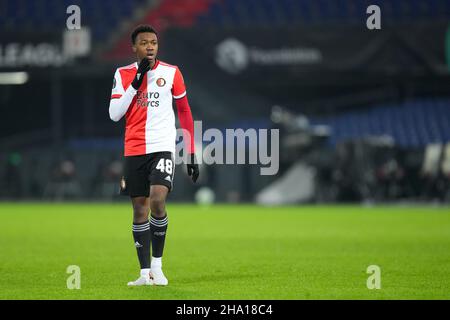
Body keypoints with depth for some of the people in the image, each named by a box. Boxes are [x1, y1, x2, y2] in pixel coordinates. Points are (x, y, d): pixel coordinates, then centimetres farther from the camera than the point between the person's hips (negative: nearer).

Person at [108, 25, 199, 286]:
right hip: (134, 150, 2)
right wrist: (136, 81, -11)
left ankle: (157, 265, -5)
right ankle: (145, 273, 9)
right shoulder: (123, 74, 6)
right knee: (140, 210, 3)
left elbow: (185, 112, 9)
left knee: (157, 201, -20)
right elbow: (114, 114, -4)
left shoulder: (171, 73, 3)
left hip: (162, 147, -2)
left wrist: (192, 154, 6)